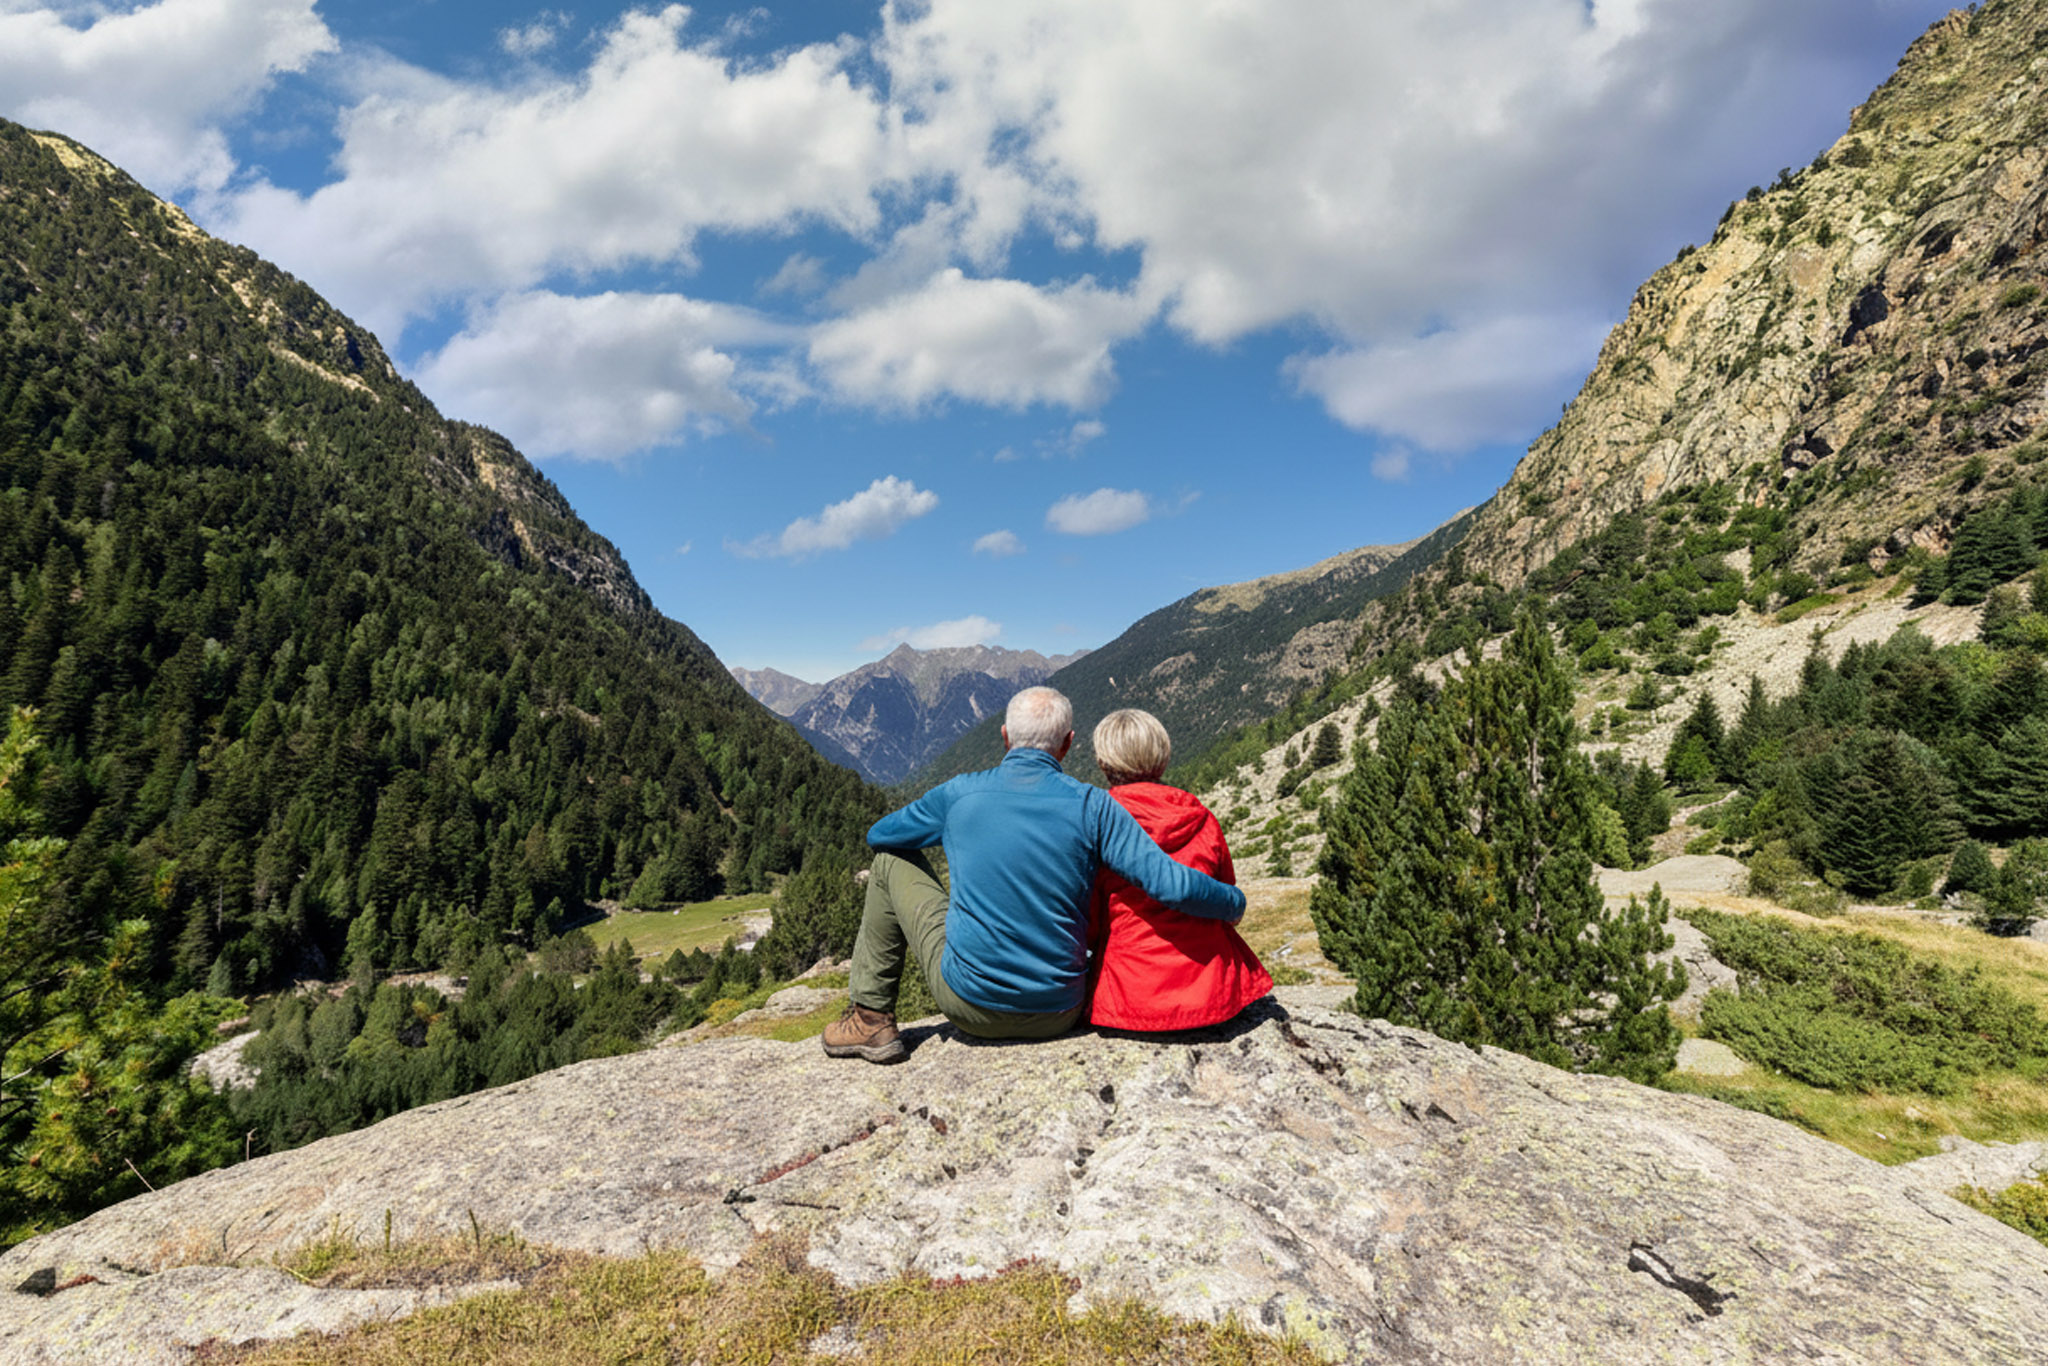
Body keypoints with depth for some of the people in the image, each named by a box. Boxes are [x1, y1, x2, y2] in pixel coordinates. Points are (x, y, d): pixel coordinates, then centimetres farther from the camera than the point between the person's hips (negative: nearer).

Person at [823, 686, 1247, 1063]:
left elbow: (878, 835, 12)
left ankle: (871, 1019, 22)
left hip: (970, 1002, -1)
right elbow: (1171, 885, -16)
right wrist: (1235, 902, 3)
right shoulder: (1091, 806, -9)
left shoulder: (959, 794, -5)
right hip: (1057, 1016, 1)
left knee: (892, 860, 17)